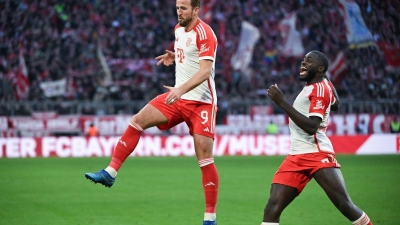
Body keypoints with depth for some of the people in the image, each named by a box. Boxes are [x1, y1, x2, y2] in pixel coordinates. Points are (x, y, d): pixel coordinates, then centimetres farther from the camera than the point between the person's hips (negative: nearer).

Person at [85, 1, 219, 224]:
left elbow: (205, 70, -26)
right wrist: (174, 57, 7)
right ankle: (111, 172, -1)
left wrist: (181, 89, -38)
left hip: (201, 102, -8)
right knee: (137, 121, -5)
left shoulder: (204, 33, -16)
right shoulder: (179, 29, 9)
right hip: (178, 96, 8)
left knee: (205, 158, -10)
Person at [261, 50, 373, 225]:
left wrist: (282, 102, -24)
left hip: (317, 155, -8)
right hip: (295, 158, 8)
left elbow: (311, 126, -22)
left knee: (345, 205, -14)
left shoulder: (320, 88, -9)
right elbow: (335, 106, 38)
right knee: (272, 209, -9)